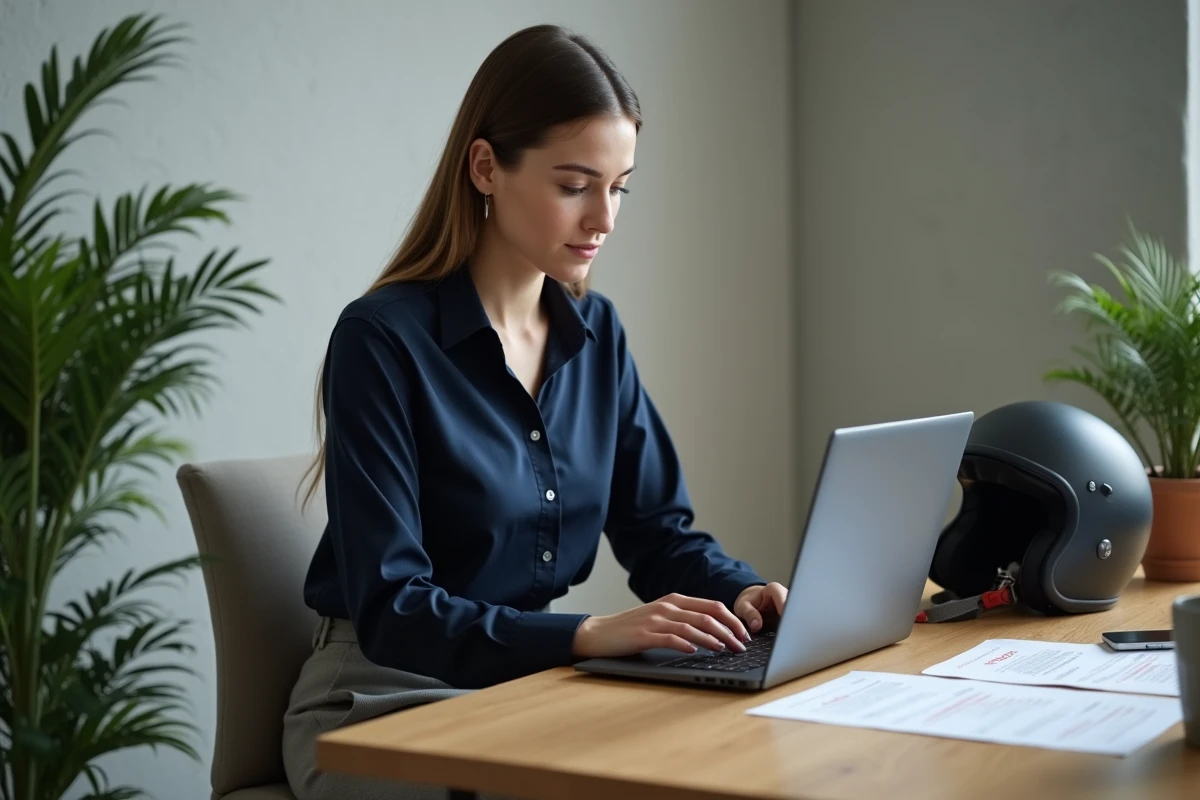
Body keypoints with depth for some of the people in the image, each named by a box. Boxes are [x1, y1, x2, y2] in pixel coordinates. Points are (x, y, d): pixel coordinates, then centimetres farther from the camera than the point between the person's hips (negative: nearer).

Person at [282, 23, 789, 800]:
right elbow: (390, 609, -22)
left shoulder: (597, 333, 3)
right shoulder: (383, 340, -18)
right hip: (383, 707, -6)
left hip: (531, 684, 6)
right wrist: (589, 635, -33)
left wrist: (742, 592, -14)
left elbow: (658, 530, 8)